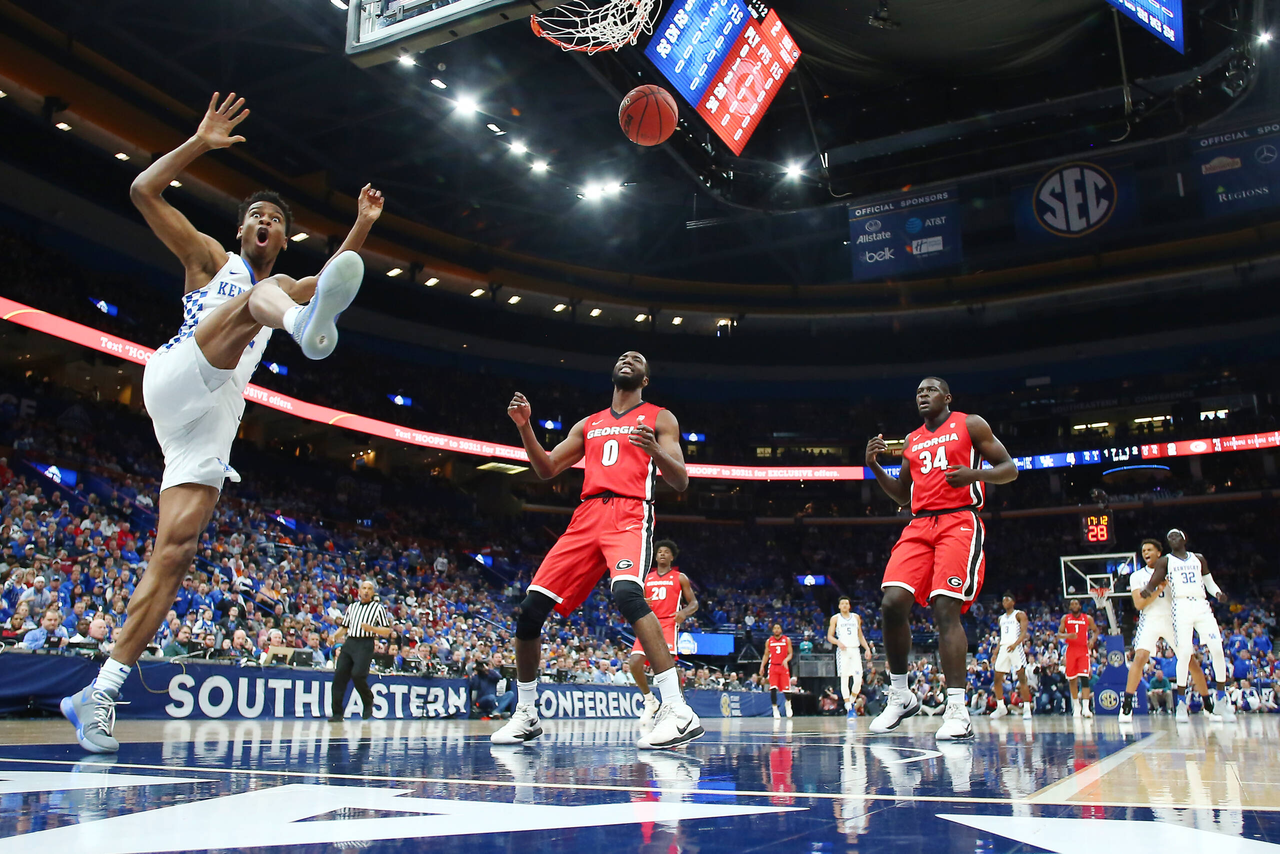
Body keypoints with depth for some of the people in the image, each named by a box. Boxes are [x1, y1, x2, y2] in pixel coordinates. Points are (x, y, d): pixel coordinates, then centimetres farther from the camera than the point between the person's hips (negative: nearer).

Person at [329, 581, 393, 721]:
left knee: (357, 674, -21)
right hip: (349, 643, 5)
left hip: (365, 644, -5)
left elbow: (387, 631, 2)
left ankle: (368, 701, 5)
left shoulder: (378, 608, 6)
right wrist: (335, 636, 3)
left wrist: (371, 628, -15)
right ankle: (337, 713, 5)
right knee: (339, 676, -3)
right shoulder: (351, 607, 21)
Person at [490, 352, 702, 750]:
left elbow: (681, 482, 2)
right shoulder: (588, 425, 26)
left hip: (630, 515, -5)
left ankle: (678, 712, -37)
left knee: (627, 591, -35)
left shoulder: (659, 418, 13)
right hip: (586, 518, 5)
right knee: (531, 608, -2)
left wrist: (655, 452, -19)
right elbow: (546, 469, 21)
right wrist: (525, 426, 6)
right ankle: (525, 715, 16)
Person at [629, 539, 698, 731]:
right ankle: (650, 701, 10)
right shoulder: (646, 578, 17)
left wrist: (684, 612, -15)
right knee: (634, 663, -13)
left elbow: (694, 603, 7)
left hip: (668, 624, -4)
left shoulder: (680, 578, 9)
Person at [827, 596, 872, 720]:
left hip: (855, 650, 3)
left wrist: (867, 648, 7)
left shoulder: (856, 617, 15)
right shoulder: (835, 618, 6)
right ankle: (849, 709, -3)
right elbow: (829, 637, 4)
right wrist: (838, 642, -16)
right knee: (844, 679, -6)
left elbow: (860, 635, 20)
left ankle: (851, 703, 13)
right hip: (843, 650, -3)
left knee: (858, 678, -9)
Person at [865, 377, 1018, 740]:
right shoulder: (912, 440, 22)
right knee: (892, 604, -11)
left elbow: (1010, 468, 5)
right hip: (919, 526, 5)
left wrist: (974, 474, -15)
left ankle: (957, 710, -15)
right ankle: (900, 695, 4)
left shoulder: (970, 425, 8)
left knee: (945, 608, -17)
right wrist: (875, 468, 8)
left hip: (960, 522, -5)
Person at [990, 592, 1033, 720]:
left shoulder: (1020, 615, 2)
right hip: (1003, 648, 7)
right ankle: (1001, 707, 11)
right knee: (997, 678, 3)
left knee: (1022, 678, -8)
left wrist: (1015, 644, -28)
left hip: (1016, 648, -7)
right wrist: (996, 651, 16)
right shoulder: (1001, 618, 21)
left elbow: (1024, 632, -10)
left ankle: (1027, 708, -6)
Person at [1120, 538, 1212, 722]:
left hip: (1172, 620, 2)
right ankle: (1126, 706, -16)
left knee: (1191, 661, 2)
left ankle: (1209, 705, 18)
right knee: (1140, 657, -19)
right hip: (1150, 622, -2)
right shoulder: (1137, 576, 4)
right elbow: (1139, 604, -7)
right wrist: (1159, 588, -15)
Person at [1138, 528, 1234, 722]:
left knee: (1218, 650, -7)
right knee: (1184, 653, -12)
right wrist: (1147, 589, -22)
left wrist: (1218, 593, 0)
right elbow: (1152, 583, 0)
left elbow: (1209, 581, 22)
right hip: (1181, 607, -3)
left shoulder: (1199, 558, 18)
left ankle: (1221, 701, 7)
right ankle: (1182, 704, -4)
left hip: (1202, 607, 3)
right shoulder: (1164, 561, 9)